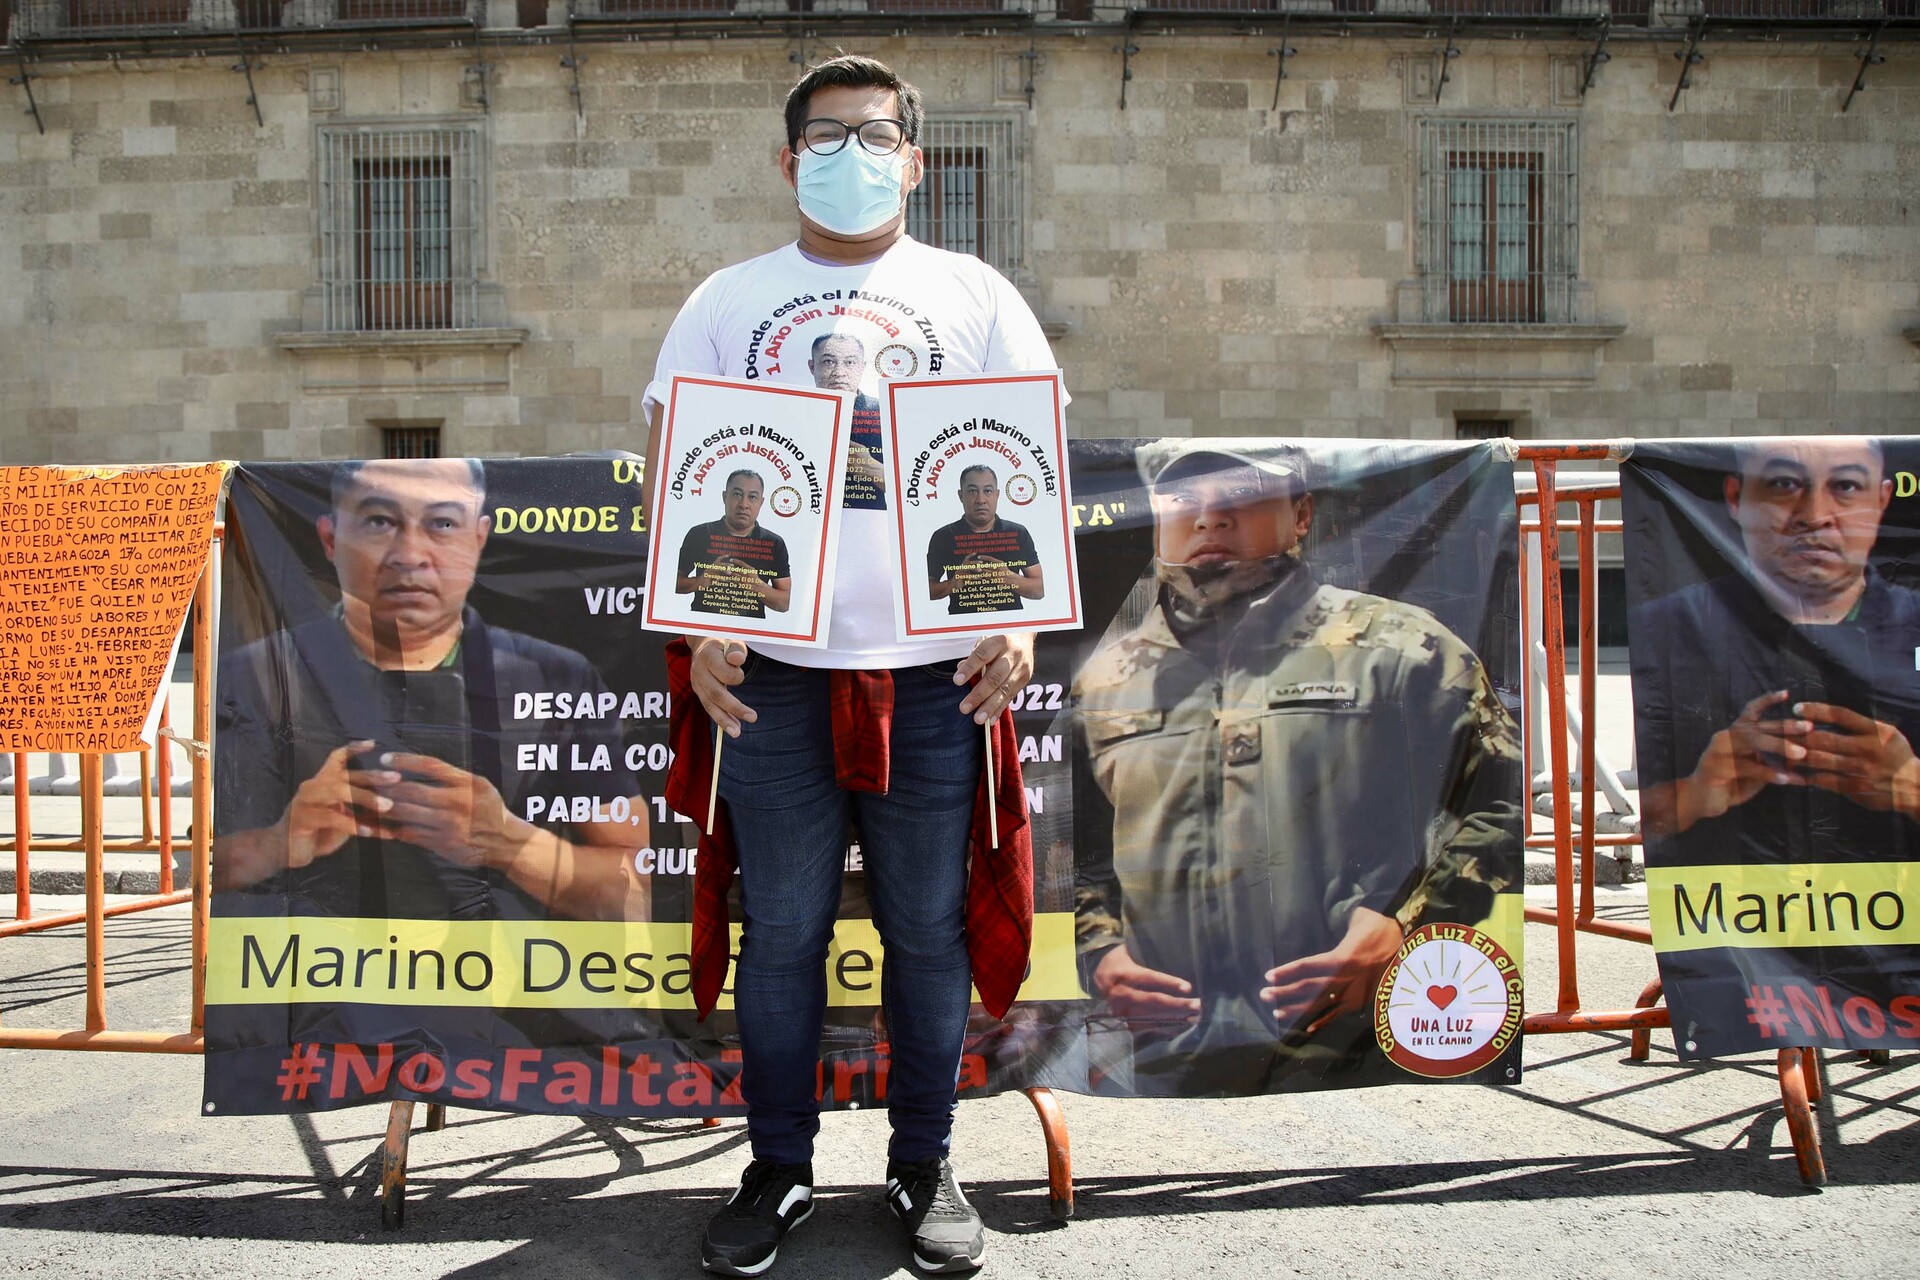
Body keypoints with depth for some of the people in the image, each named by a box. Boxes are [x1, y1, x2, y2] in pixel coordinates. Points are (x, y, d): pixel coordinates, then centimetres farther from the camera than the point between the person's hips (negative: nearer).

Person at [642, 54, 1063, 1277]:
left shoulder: (974, 294, 11)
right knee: (781, 931, 7)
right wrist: (698, 626, -4)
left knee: (930, 929, 8)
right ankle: (779, 1170, 24)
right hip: (774, 672, 1)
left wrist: (1017, 625, -6)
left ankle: (926, 1166, 25)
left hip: (937, 671, 0)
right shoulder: (729, 300, 12)